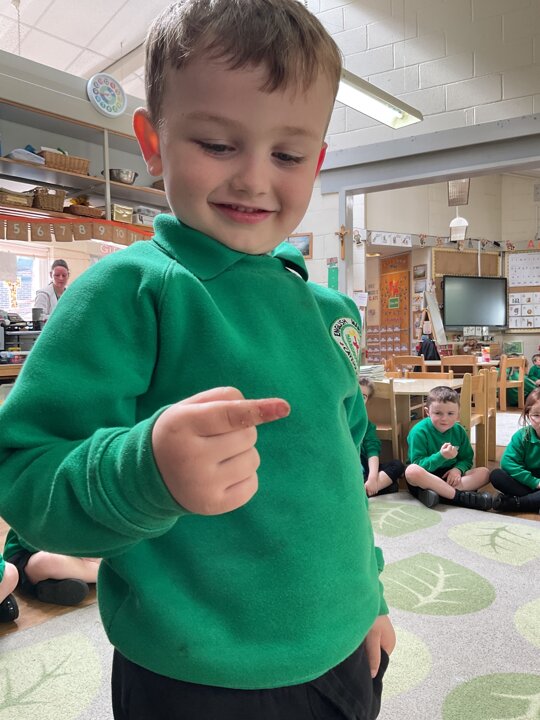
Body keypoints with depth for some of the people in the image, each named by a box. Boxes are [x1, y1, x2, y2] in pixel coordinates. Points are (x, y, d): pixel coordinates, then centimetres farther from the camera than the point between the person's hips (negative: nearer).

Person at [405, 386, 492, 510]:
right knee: (412, 471, -37)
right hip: (426, 479, -5)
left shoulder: (459, 431, 3)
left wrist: (458, 469, -16)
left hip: (450, 476, 5)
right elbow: (418, 464, -16)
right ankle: (460, 496, -33)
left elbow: (467, 459, 6)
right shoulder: (419, 431, -13)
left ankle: (440, 493, -31)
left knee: (484, 472, -12)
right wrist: (440, 456, -30)